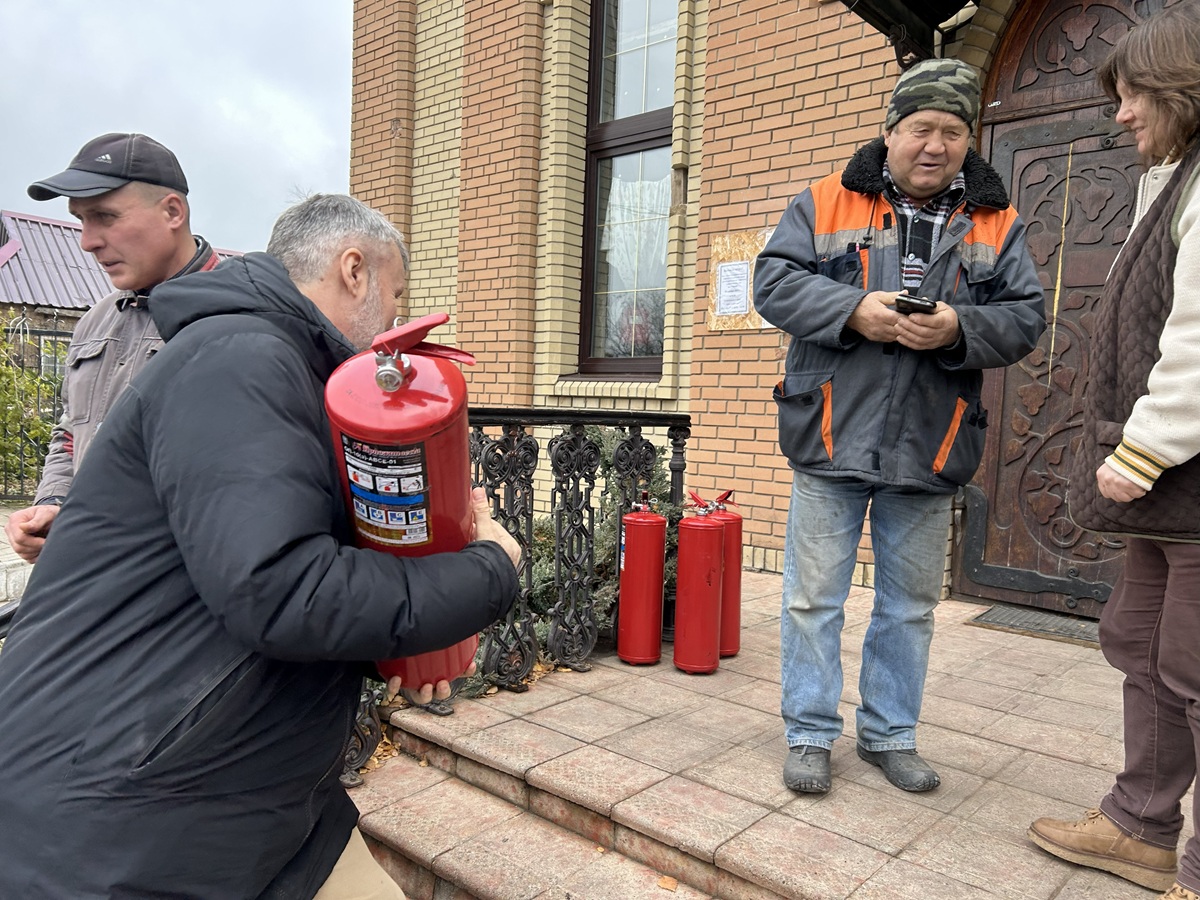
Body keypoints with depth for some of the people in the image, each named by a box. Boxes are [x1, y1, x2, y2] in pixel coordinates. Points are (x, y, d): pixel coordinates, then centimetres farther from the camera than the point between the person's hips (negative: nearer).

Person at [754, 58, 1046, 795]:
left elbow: (1026, 315, 3)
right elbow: (775, 283, -5)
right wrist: (853, 310, -20)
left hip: (928, 451, 3)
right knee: (814, 598, 5)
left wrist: (958, 328, -18)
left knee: (911, 604, 14)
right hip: (832, 439, -2)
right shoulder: (827, 203, 3)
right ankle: (811, 734, 22)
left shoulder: (997, 223, 9)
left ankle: (890, 734, 32)